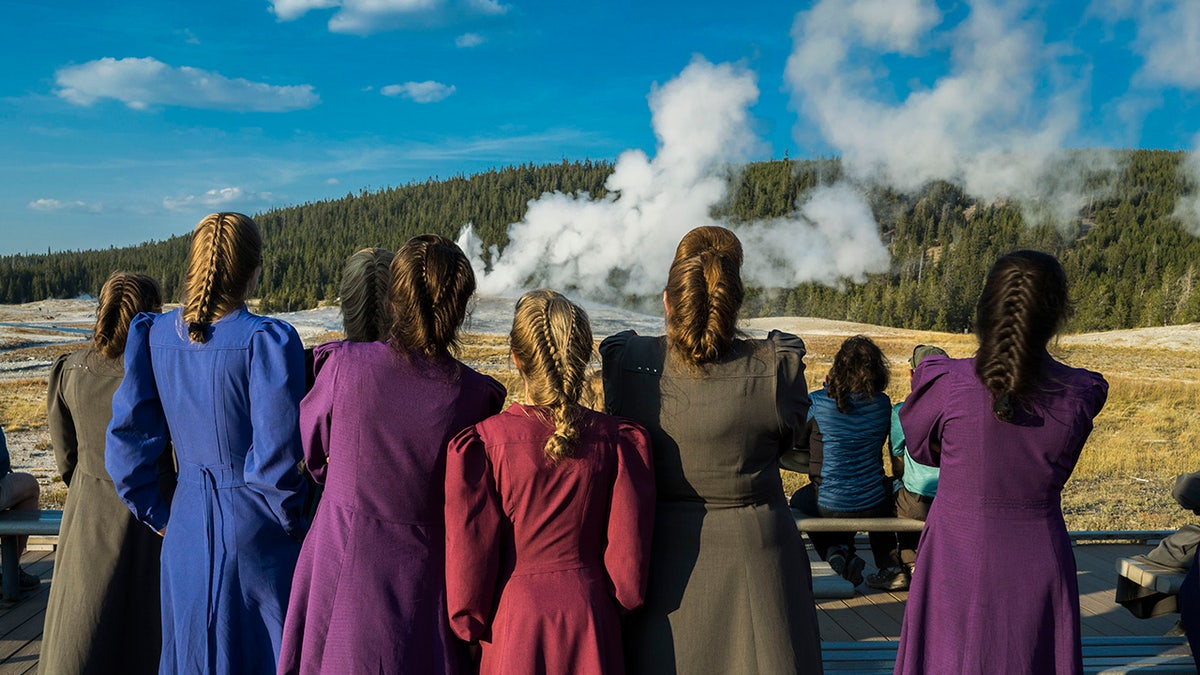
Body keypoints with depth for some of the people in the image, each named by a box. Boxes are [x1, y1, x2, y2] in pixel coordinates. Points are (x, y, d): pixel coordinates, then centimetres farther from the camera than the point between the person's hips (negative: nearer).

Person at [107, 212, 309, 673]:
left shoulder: (155, 336, 0)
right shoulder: (266, 340, -17)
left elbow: (128, 437, 3)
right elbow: (275, 453, -19)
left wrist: (156, 514, 13)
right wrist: (291, 523, -5)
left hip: (188, 527, 5)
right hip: (255, 531, -5)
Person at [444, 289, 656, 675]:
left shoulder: (481, 443, -15)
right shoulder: (617, 440, -10)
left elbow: (470, 554, -9)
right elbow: (628, 555, -5)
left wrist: (469, 627, 7)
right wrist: (613, 609, 13)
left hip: (513, 623, -1)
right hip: (590, 623, 1)